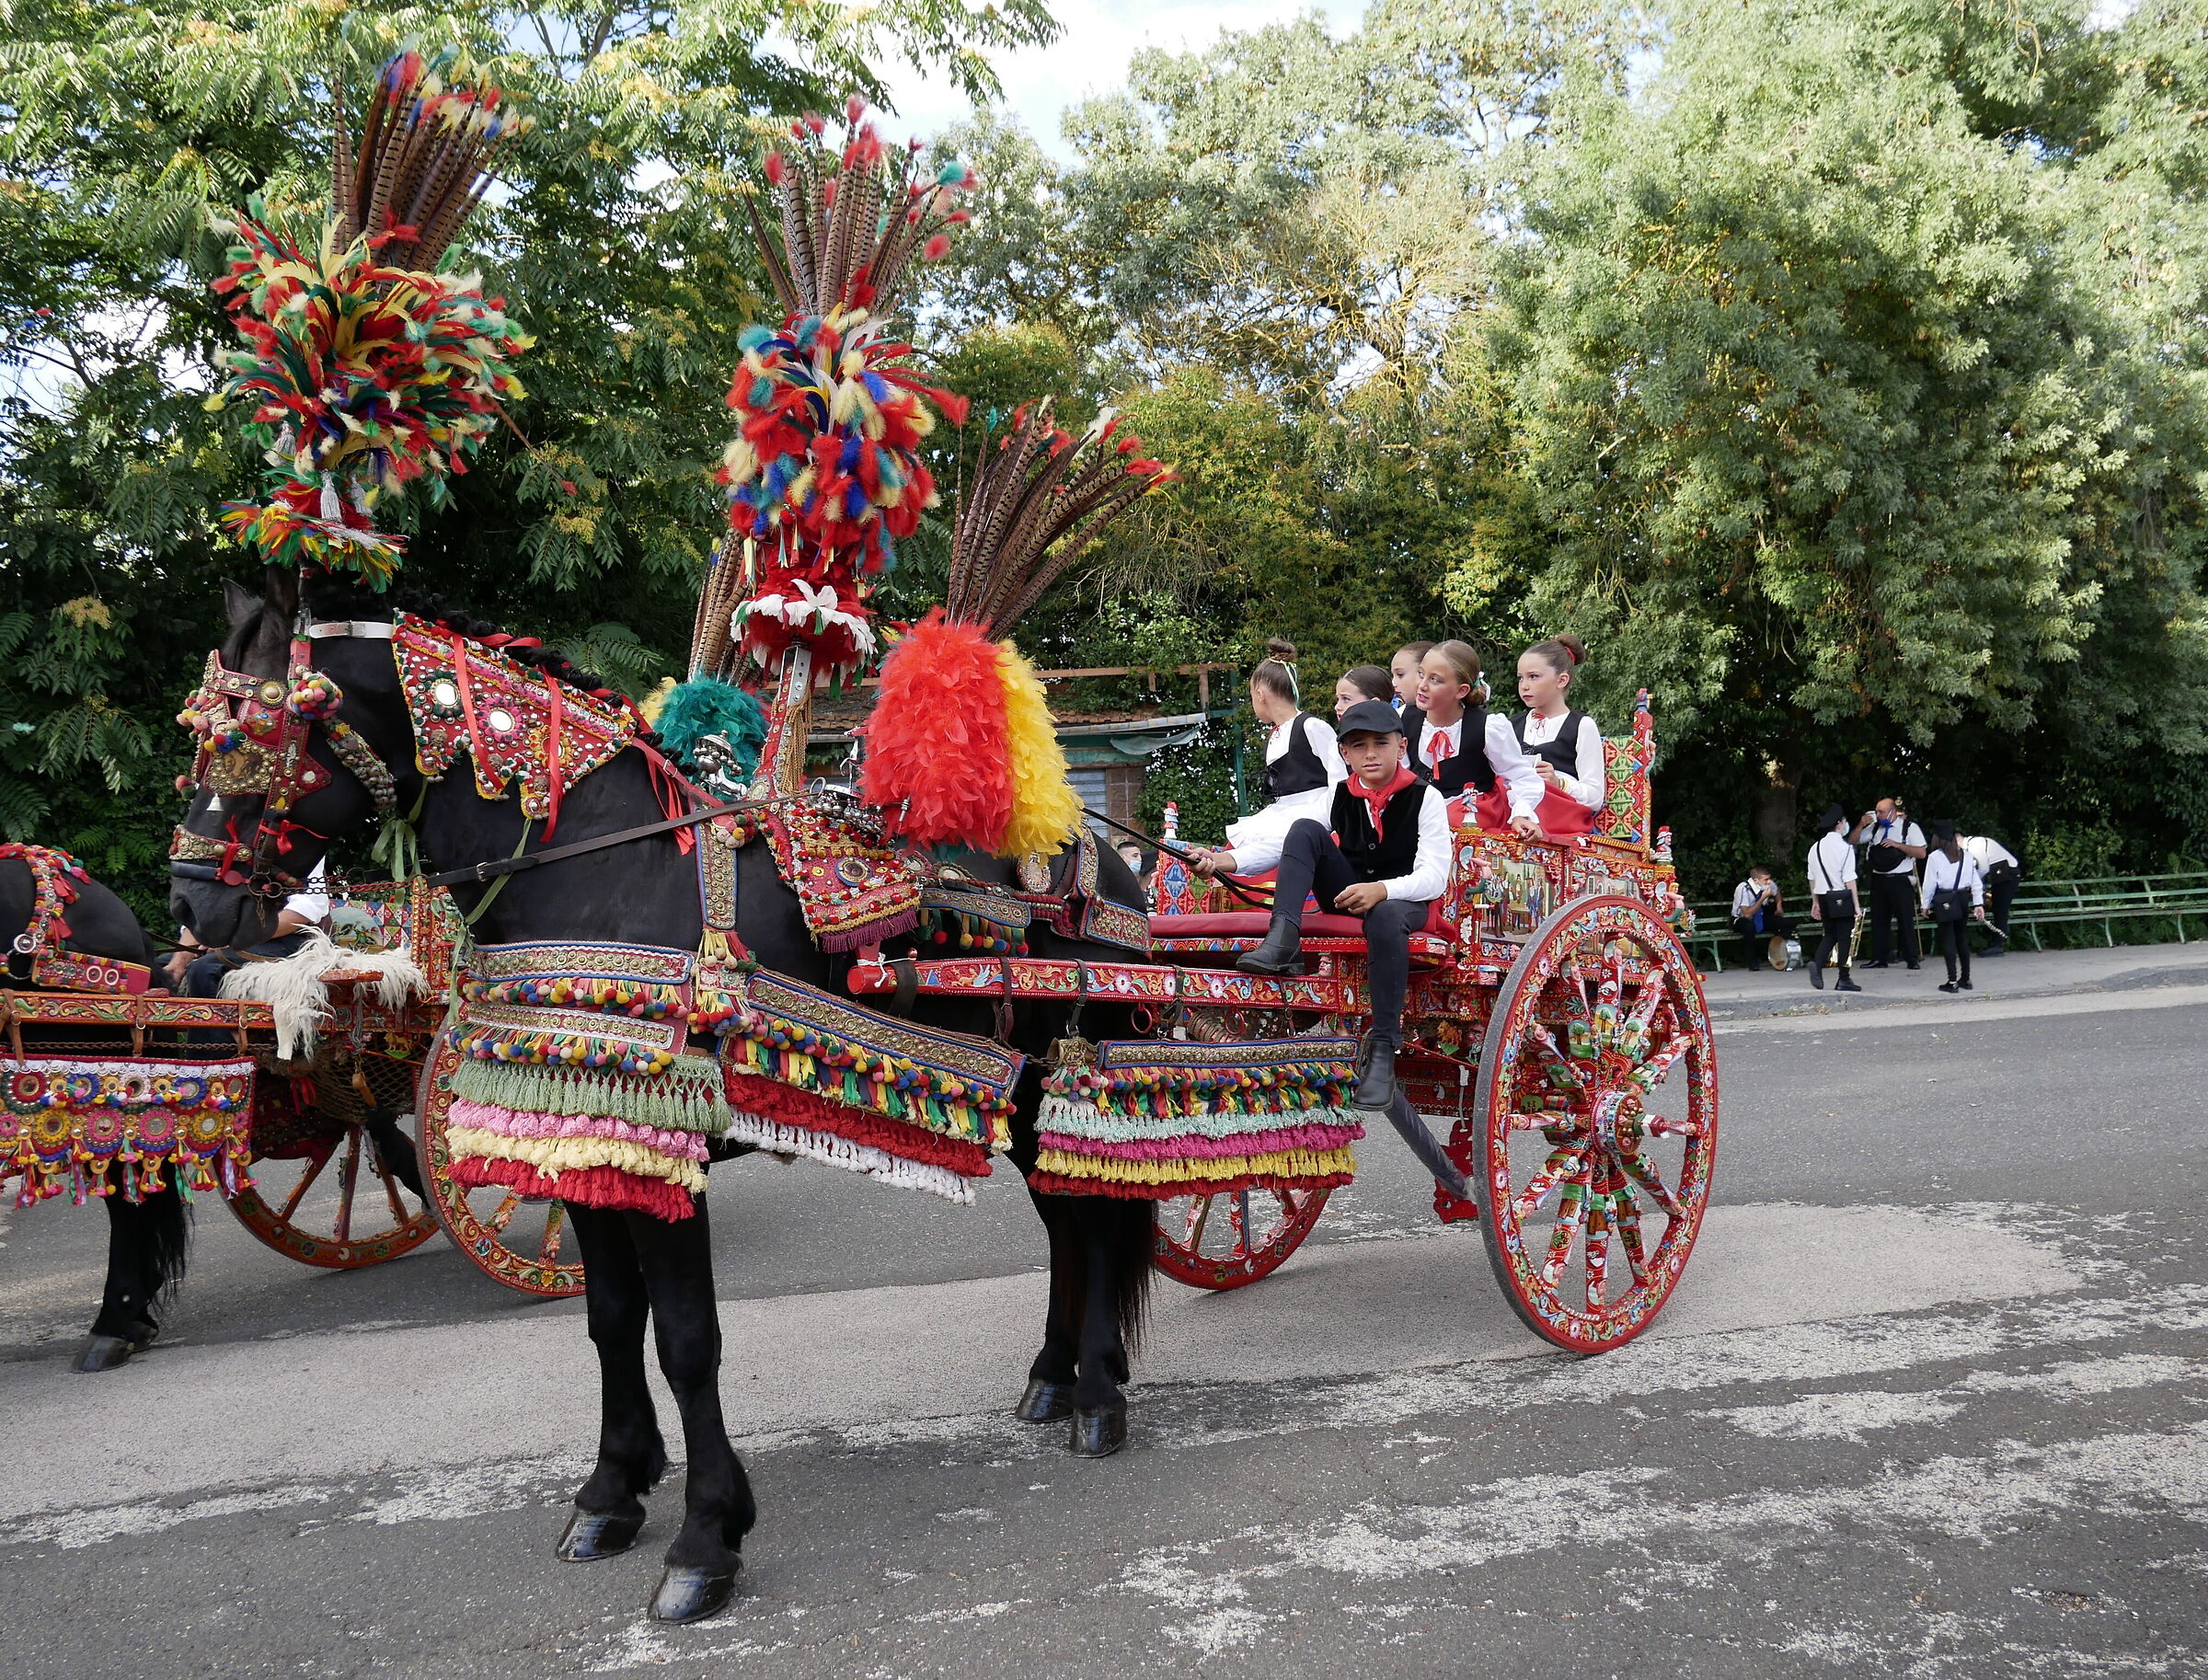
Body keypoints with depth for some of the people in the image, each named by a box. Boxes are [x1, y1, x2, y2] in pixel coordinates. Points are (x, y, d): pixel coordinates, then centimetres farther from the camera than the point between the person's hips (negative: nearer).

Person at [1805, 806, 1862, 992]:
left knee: (1829, 935, 16)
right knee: (1845, 937, 3)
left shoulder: (1815, 848, 6)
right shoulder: (1845, 847, -11)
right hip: (1842, 898, -5)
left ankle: (1817, 963, -10)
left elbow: (1812, 878, 9)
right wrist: (1857, 905, -8)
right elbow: (1849, 879, -12)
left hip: (1824, 898, 5)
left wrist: (1815, 902, 18)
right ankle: (1843, 980, 8)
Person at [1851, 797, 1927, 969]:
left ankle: (1912, 960, 3)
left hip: (1901, 880, -5)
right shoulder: (1875, 828, 11)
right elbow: (1853, 841, 13)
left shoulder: (1910, 828, -2)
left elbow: (1921, 853, -10)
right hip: (1878, 880, 5)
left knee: (1906, 920, -2)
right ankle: (1879, 958, 13)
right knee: (1878, 920, 7)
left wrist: (1897, 845, -17)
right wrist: (1862, 825, -3)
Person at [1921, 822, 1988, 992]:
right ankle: (1966, 979, 21)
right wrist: (1979, 904, 13)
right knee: (1962, 938, 15)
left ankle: (1952, 981, -2)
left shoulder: (1935, 857, -8)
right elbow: (1976, 882, 8)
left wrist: (1926, 905, 5)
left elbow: (1929, 884, -5)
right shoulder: (1967, 856, 5)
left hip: (1944, 902, -5)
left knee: (1947, 940, -1)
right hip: (1963, 899, 5)